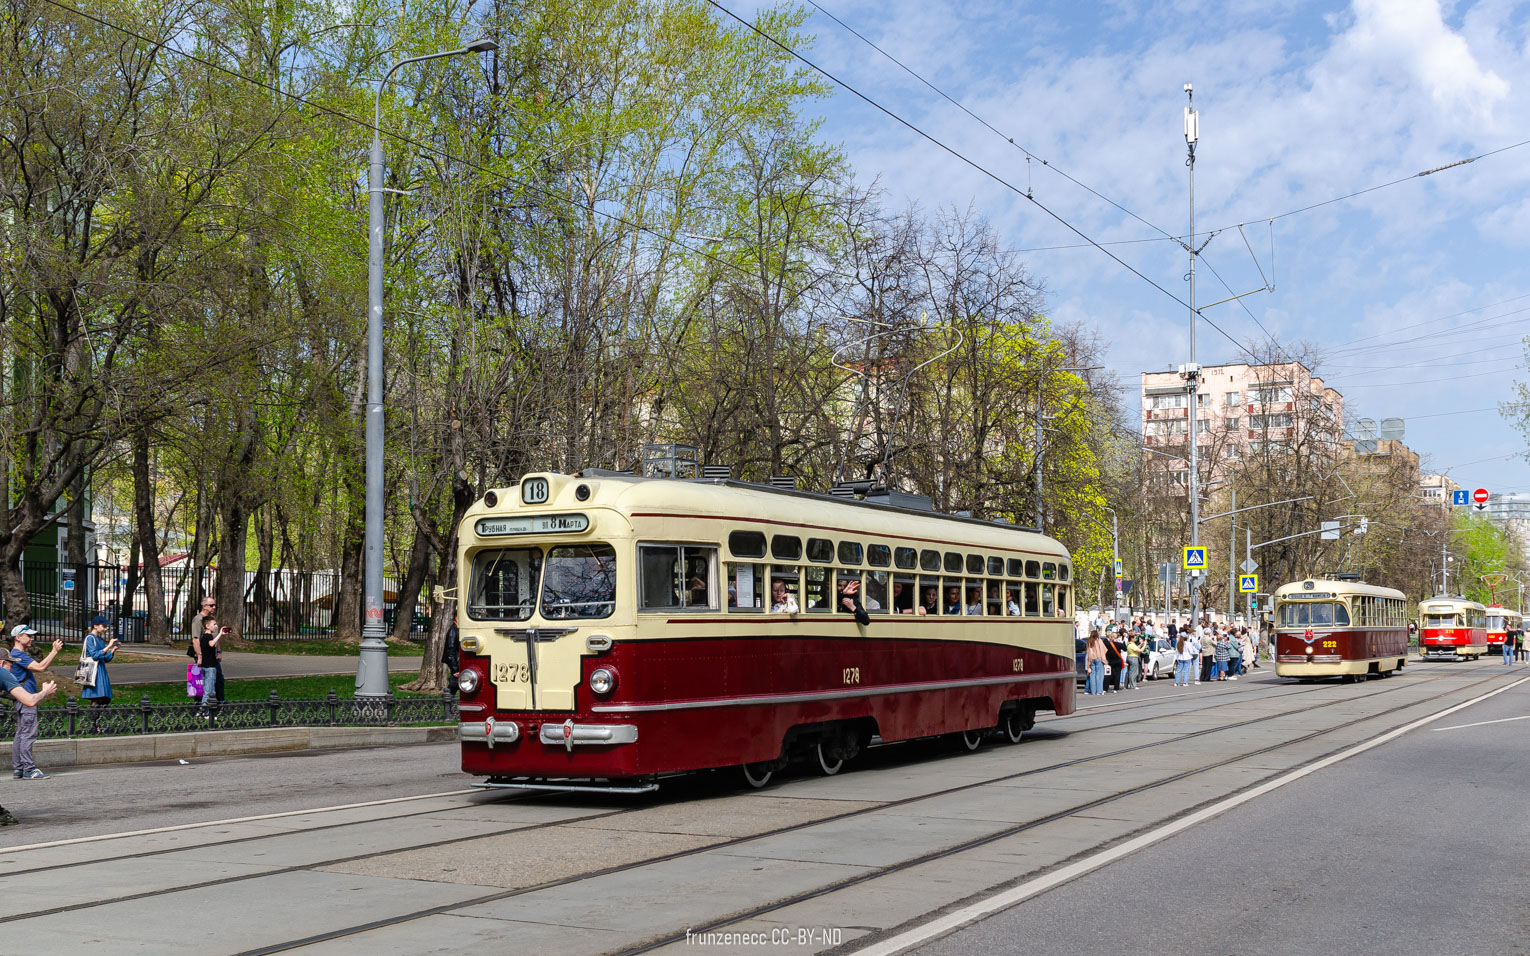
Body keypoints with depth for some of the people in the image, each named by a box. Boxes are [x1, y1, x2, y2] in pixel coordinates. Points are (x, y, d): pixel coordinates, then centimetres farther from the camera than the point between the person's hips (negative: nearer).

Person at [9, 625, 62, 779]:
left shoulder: (19, 655, 20)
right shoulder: (18, 655, -13)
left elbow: (38, 667, 20)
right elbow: (40, 667, -22)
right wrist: (55, 651, -18)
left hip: (23, 701, 11)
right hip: (26, 700, -11)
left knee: (21, 734, 11)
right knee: (28, 734, -11)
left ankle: (17, 768, 14)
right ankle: (28, 769, -13)